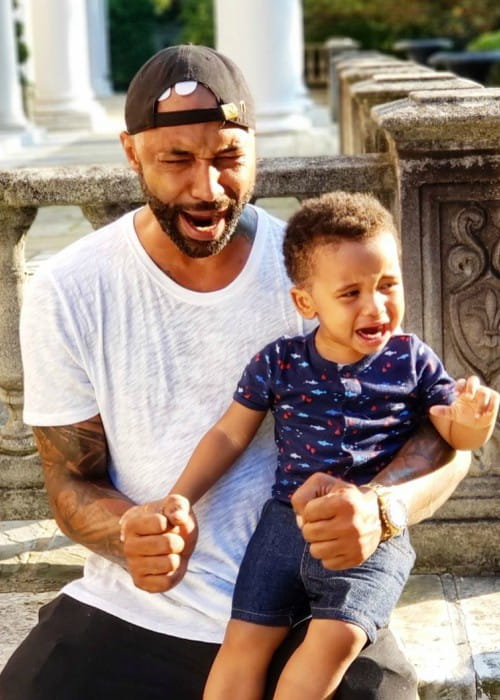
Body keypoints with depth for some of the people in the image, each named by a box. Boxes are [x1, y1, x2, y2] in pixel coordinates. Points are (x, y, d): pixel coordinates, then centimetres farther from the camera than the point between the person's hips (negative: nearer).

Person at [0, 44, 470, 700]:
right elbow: (72, 481, 0)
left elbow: (445, 438, -5)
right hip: (132, 614, 1)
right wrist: (127, 531, -24)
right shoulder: (67, 294, -5)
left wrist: (379, 508, -28)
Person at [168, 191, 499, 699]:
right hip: (287, 523, 2)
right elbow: (229, 435, 7)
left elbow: (459, 437, 5)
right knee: (245, 637, -4)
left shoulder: (412, 361, -3)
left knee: (339, 635, -20)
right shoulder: (279, 362, -2)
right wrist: (180, 499, -1)